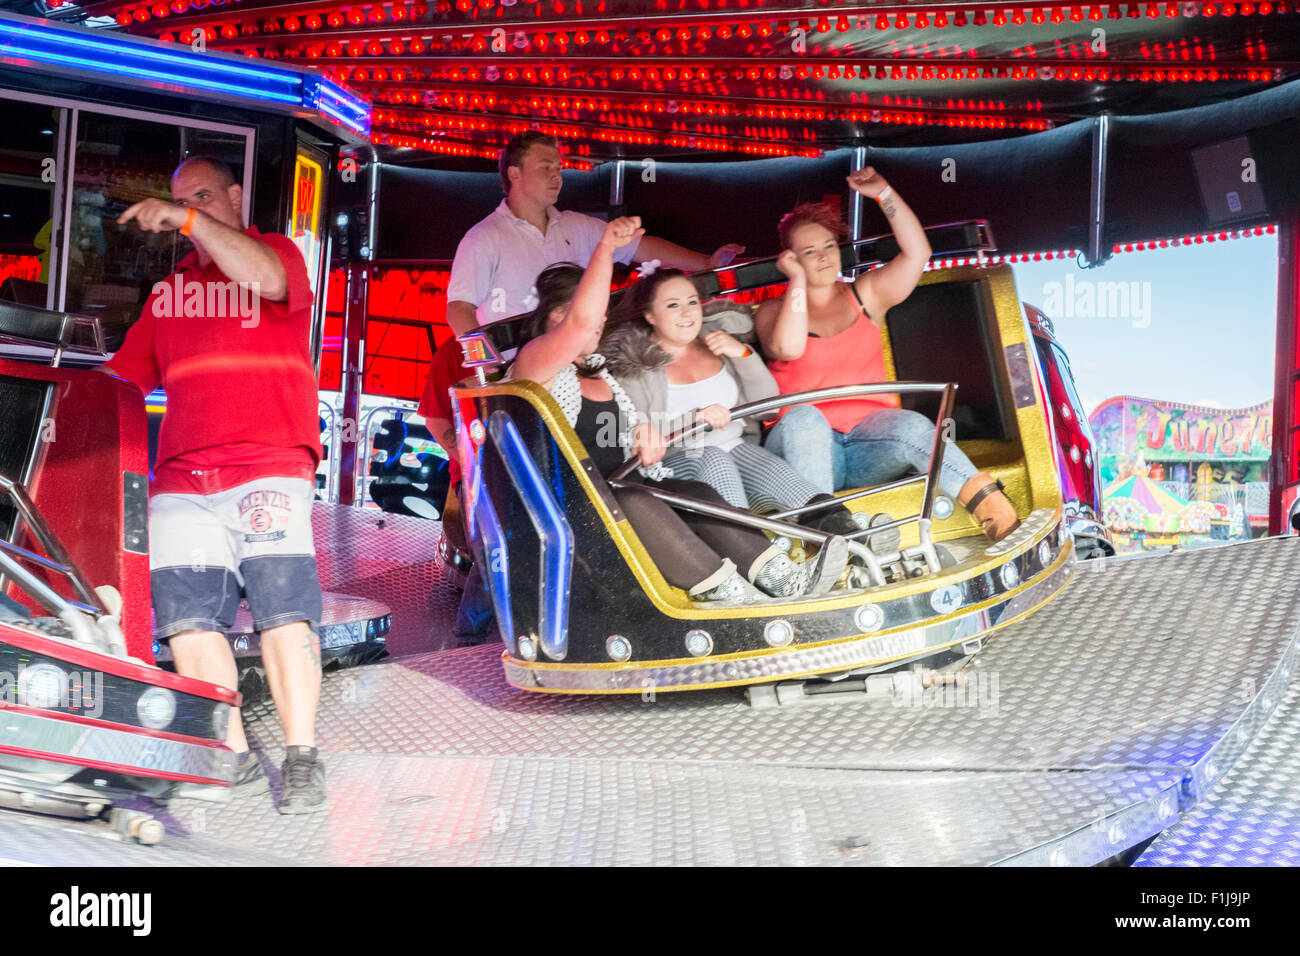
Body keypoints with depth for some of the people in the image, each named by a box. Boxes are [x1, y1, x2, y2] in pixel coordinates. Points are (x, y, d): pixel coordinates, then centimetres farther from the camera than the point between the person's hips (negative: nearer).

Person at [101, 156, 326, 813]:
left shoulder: (277, 252, 12)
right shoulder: (170, 290, 25)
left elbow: (269, 279, -15)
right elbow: (123, 376, 27)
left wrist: (190, 218, -16)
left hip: (268, 468, -5)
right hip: (181, 478, 5)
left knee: (283, 611, -14)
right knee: (187, 615, -5)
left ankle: (301, 759, -8)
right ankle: (234, 759, 2)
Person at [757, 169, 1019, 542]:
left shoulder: (864, 295, 19)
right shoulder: (774, 310, 11)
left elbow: (917, 253, 5)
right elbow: (788, 348, -13)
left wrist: (884, 193, 3)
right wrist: (797, 280, -5)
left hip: (868, 439, 2)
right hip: (805, 442, -2)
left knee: (911, 425, -32)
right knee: (804, 418, -37)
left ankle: (993, 508, -46)